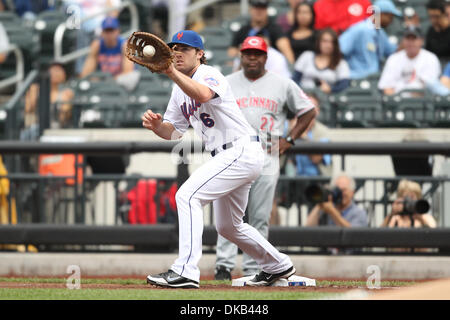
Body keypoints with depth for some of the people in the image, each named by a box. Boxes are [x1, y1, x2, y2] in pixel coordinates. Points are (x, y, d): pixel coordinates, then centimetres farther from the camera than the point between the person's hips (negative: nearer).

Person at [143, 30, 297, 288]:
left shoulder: (209, 75, -13)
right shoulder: (180, 89, 15)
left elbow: (203, 95, -38)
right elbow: (173, 131, 18)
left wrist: (172, 73, -48)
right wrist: (156, 125, -4)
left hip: (242, 151, -11)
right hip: (230, 158, 11)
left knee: (188, 196, -22)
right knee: (228, 227, 22)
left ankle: (186, 272, -29)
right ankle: (278, 266, 41)